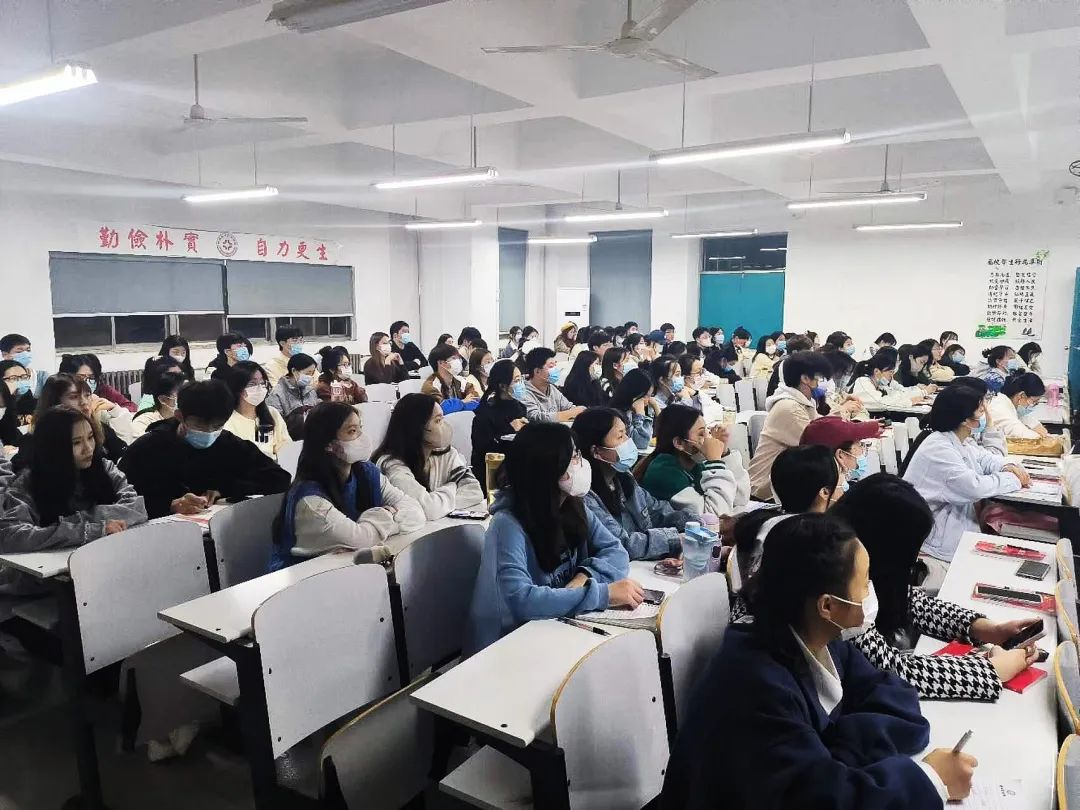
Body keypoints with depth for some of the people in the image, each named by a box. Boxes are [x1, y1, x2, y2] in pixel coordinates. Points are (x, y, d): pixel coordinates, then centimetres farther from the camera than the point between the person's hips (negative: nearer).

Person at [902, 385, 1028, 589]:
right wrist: (1014, 480, -16)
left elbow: (984, 458, 20)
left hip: (954, 524, 10)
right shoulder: (937, 449, -25)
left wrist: (1009, 467, -3)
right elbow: (975, 487, -31)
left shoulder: (960, 442, 7)